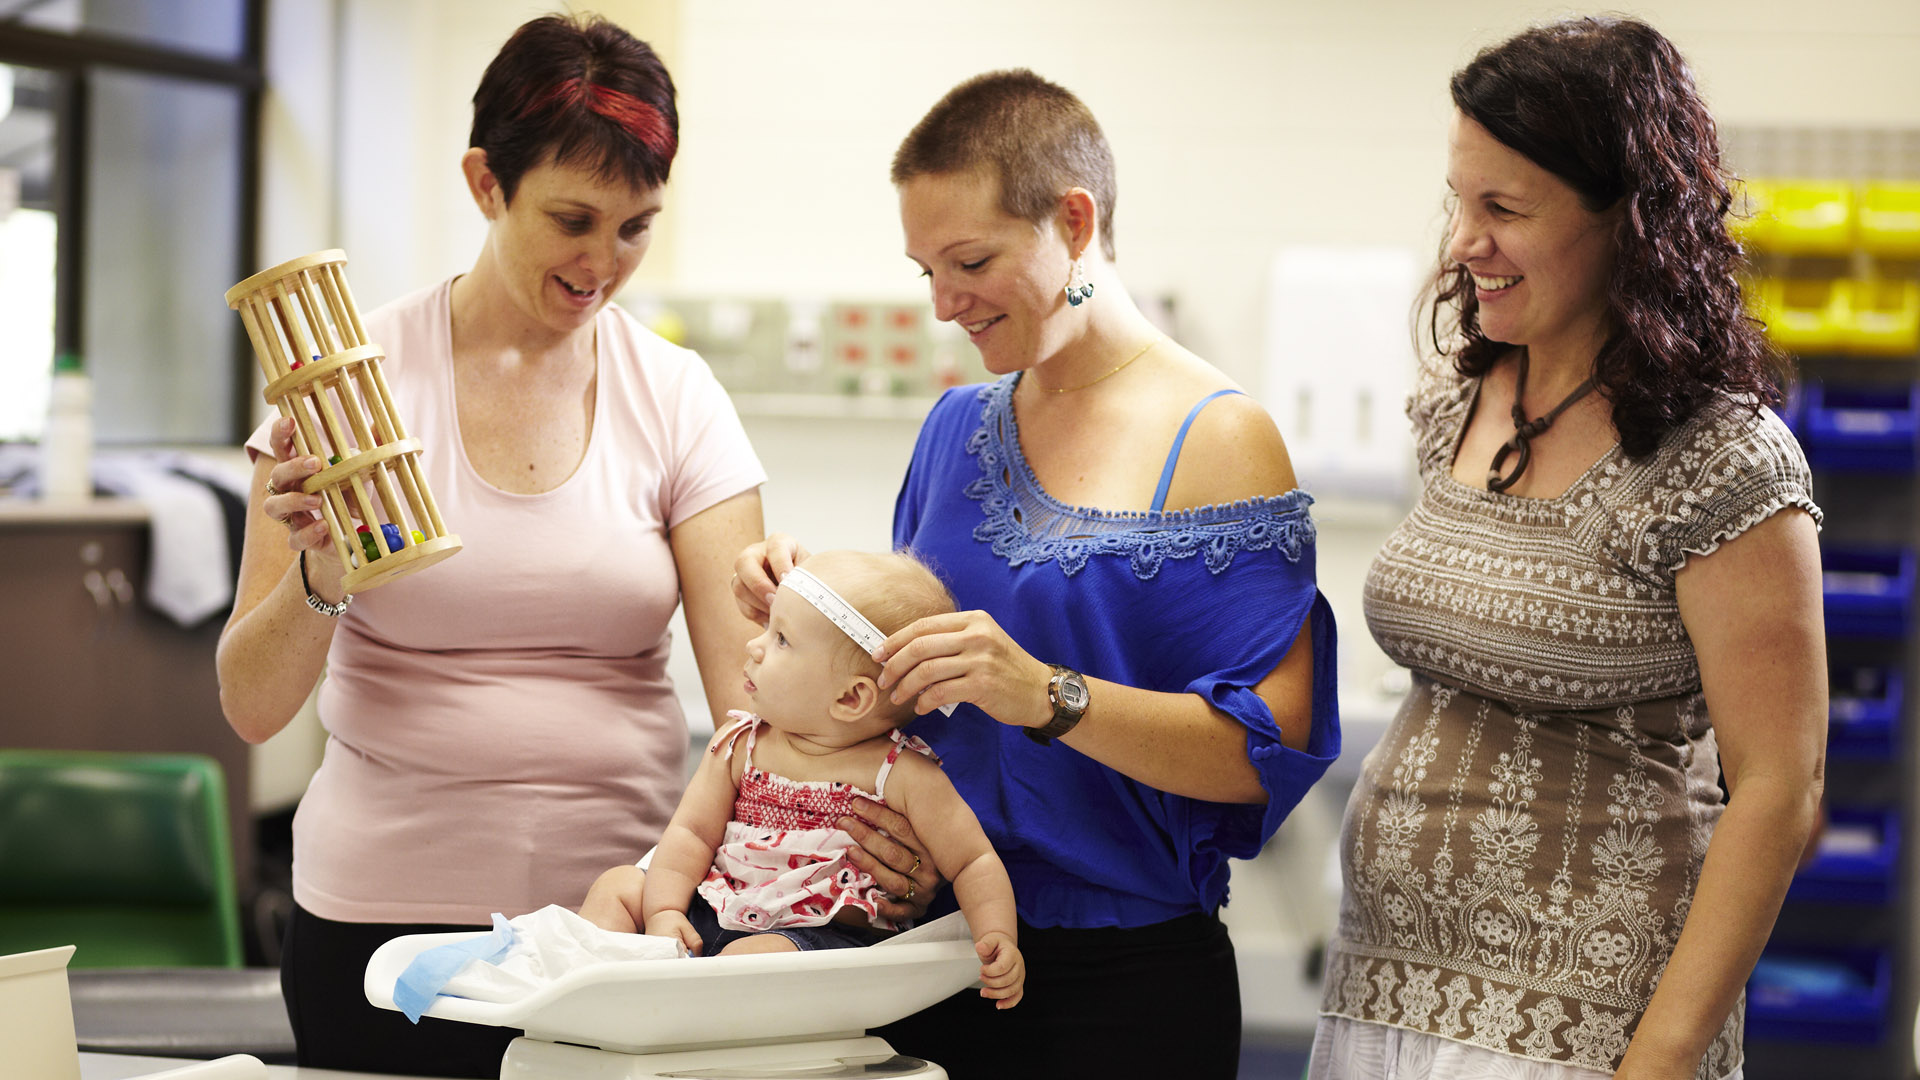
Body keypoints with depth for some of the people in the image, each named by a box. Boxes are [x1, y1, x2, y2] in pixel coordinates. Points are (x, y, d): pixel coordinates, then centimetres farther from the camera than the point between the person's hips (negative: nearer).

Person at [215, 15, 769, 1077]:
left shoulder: (675, 397, 1)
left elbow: (749, 683, -5)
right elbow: (251, 707, -5)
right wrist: (320, 579, -25)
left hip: (620, 906, 2)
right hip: (385, 911, -1)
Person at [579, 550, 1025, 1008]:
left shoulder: (903, 776, -9)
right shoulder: (740, 746, 5)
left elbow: (974, 862, -5)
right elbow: (693, 832, 6)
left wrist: (998, 939, -20)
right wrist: (663, 911, -10)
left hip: (818, 935, -6)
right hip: (712, 916, 6)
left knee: (751, 955, -36)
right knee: (618, 885, -1)